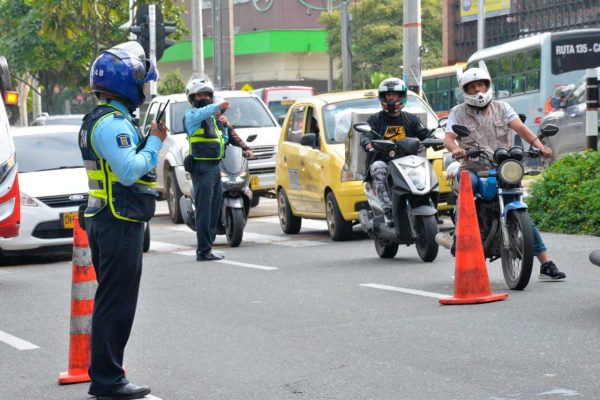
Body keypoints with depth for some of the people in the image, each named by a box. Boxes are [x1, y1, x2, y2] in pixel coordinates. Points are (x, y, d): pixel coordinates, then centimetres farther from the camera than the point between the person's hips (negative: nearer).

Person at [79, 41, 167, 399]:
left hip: (106, 222, 11)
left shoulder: (105, 120, 16)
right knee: (117, 303, -7)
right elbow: (130, 171, -27)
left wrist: (151, 139, 8)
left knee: (111, 301, 16)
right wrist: (155, 142, -15)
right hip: (120, 224, -11)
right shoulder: (112, 123, -18)